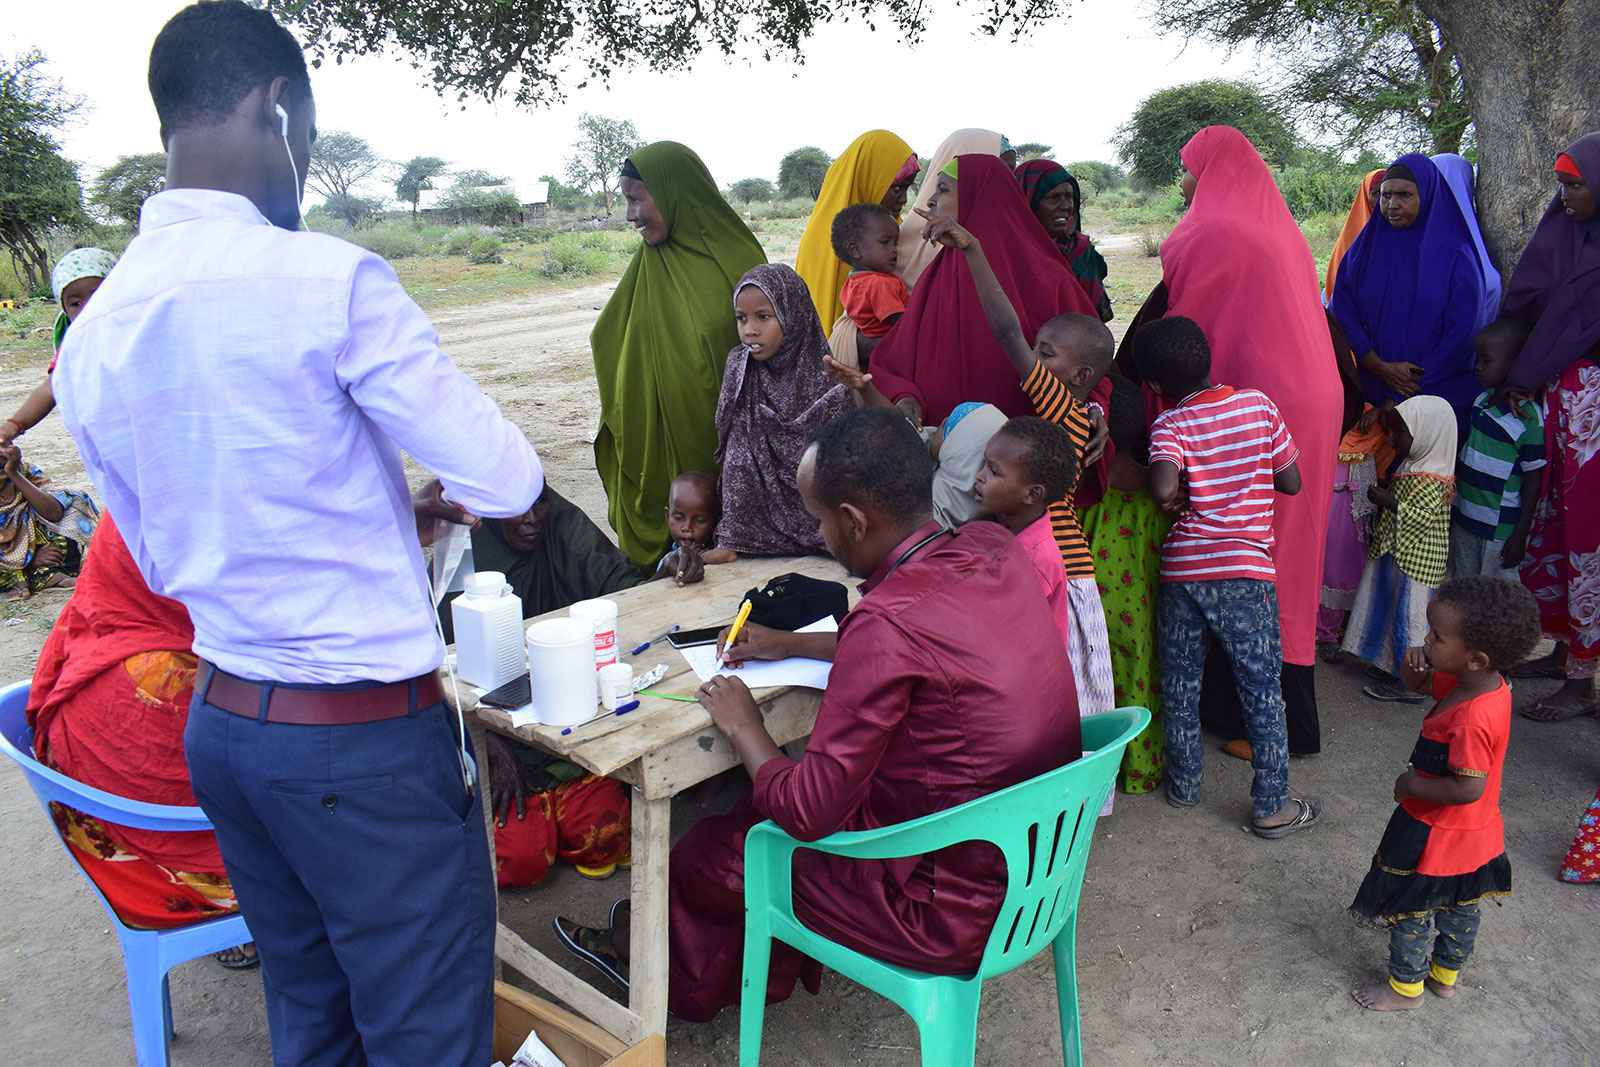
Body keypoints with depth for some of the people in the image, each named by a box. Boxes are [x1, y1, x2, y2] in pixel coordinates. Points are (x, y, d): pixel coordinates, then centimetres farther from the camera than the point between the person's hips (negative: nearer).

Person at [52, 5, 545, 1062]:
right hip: (365, 737, -7)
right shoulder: (330, 280, -19)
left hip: (221, 721, 8)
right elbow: (508, 482, -17)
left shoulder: (89, 339, 3)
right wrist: (449, 491, 8)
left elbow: (165, 561, 14)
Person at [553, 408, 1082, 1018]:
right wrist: (794, 644, 18)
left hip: (954, 911, -8)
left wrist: (741, 725, -4)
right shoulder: (992, 547, -6)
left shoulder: (887, 622, -31)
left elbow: (807, 813, -22)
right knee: (768, 802, 23)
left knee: (710, 853, 13)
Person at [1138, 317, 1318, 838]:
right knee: (1262, 689, 9)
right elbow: (1291, 482, 4)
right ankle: (1272, 805, 16)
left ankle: (1184, 785, 30)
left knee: (1180, 686, 16)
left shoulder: (1169, 425, -7)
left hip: (1181, 569, 0)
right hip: (1245, 570, 0)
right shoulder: (1258, 404, -1)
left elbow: (1162, 488, -26)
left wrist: (1176, 501, -4)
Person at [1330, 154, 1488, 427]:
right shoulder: (1364, 248, 3)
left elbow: (1459, 336, -8)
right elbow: (1341, 312, -3)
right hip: (1368, 392, 2)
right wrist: (1381, 368, -16)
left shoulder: (1456, 256, -4)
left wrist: (1397, 404, -13)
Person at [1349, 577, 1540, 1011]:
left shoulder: (1472, 720, -37)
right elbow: (1420, 684, 6)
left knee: (1410, 913, 14)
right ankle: (1446, 975, 49)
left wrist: (1412, 785, -20)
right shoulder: (1486, 682, -8)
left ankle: (1406, 988, 33)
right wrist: (1415, 665, -16)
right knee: (1461, 910, 27)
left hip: (1435, 836, -9)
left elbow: (1467, 788, -34)